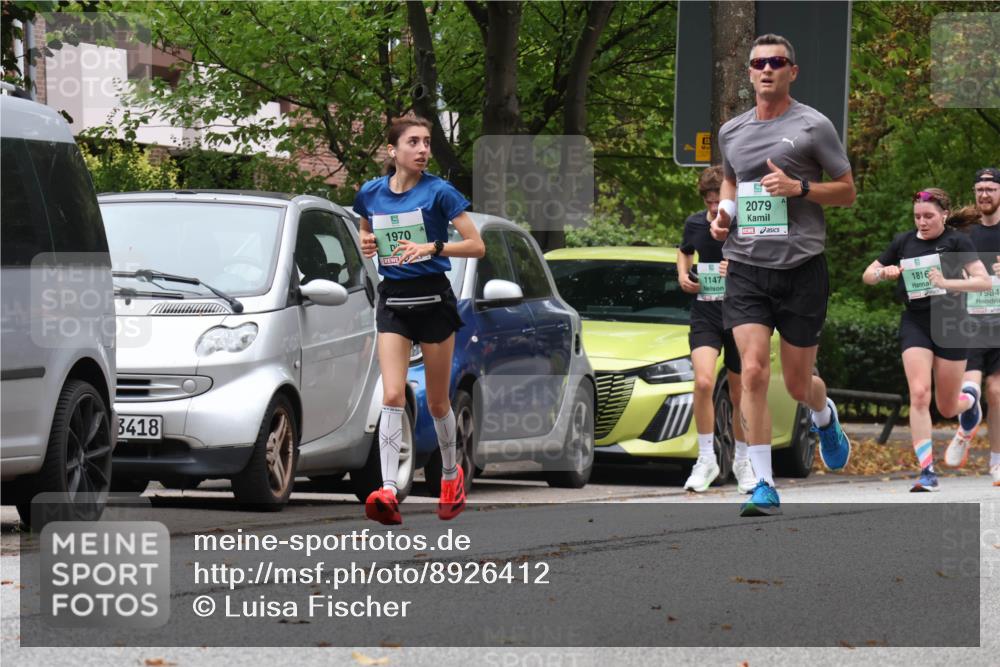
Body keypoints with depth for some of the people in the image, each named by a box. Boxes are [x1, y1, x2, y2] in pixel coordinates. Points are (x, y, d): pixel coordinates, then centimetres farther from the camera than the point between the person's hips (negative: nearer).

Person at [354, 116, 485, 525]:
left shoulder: (439, 192, -8)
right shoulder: (371, 194, 3)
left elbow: (477, 246, -10)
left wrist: (432, 248, -24)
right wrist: (366, 243, -1)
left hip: (434, 299, -2)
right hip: (393, 301, 2)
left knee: (437, 402, 8)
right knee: (392, 397, -13)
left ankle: (451, 474, 34)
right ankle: (388, 491, -22)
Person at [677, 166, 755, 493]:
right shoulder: (694, 224, 3)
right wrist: (682, 275, 5)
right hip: (705, 316, 1)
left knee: (740, 394, 8)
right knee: (703, 382, -20)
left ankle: (742, 461, 27)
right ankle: (706, 459, -10)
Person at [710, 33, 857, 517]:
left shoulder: (813, 126, -2)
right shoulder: (731, 132, 10)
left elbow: (847, 190, 2)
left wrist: (799, 187, -14)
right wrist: (723, 212, 8)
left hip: (801, 267, -2)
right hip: (745, 268, 2)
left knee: (797, 383, 7)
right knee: (753, 371, -14)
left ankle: (825, 415, 45)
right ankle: (764, 486, -10)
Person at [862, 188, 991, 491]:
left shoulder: (957, 242, -5)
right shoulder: (903, 242, 4)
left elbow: (984, 281, -13)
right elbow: (867, 276, 13)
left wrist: (948, 282, -26)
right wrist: (883, 272, -10)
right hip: (915, 323, 2)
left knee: (947, 408, 8)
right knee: (919, 395, -18)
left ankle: (970, 401, 46)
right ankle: (927, 471, -17)